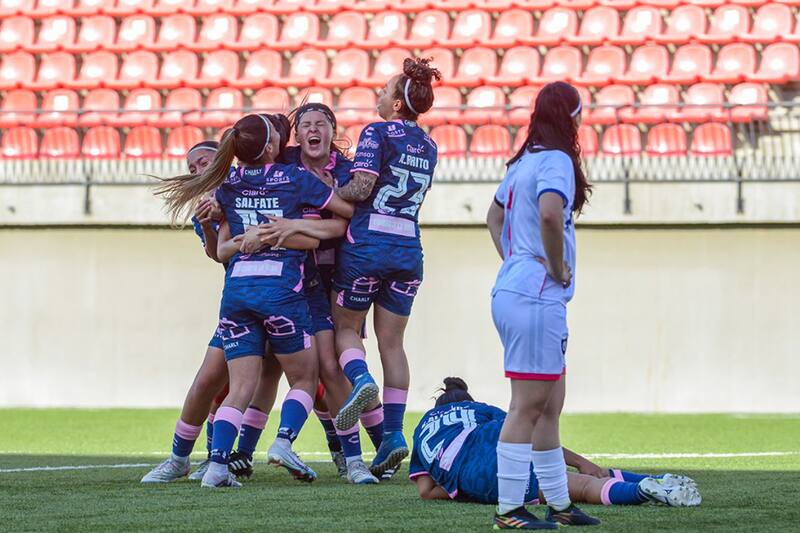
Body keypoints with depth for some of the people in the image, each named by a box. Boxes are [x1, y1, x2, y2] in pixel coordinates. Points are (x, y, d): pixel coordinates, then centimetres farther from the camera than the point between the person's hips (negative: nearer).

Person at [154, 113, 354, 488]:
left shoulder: (228, 183, 9)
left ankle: (217, 464, -13)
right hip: (281, 289, -4)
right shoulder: (296, 179, -2)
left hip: (236, 289, 4)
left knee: (240, 389, 4)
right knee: (304, 380, 13)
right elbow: (348, 209, 4)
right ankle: (283, 443, -9)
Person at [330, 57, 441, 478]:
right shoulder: (428, 147, 13)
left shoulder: (378, 133, -7)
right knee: (391, 342, 8)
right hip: (408, 249, 5)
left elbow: (360, 188, -16)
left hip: (367, 242, -5)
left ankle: (362, 381, -21)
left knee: (345, 328, 9)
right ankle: (393, 433, 0)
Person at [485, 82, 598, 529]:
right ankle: (509, 509, -5)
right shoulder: (556, 160, -13)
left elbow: (495, 216, 29)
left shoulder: (523, 162, 15)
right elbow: (550, 212, -31)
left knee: (550, 404, 15)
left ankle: (559, 504, 22)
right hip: (536, 296, -10)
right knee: (528, 405, -6)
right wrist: (558, 267, -17)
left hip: (514, 288, 10)